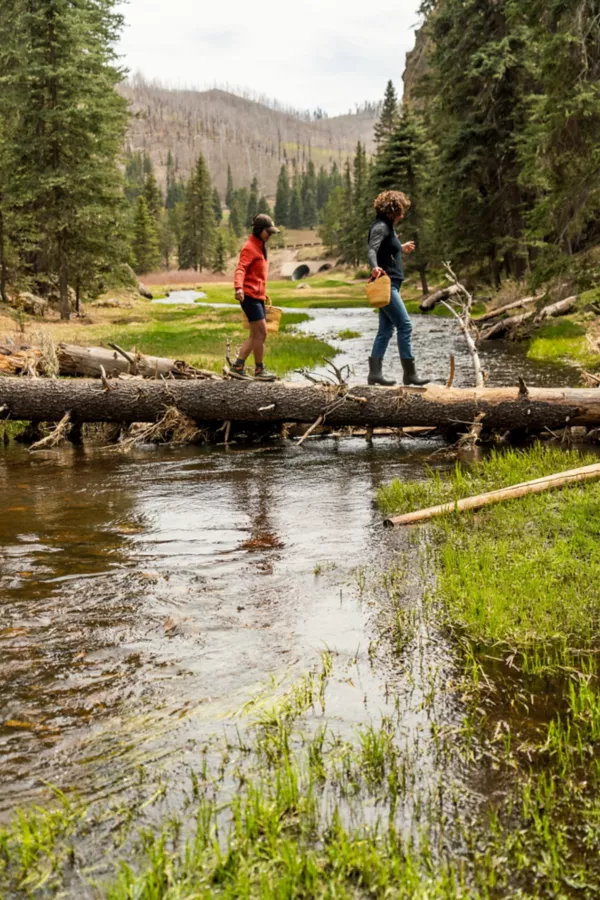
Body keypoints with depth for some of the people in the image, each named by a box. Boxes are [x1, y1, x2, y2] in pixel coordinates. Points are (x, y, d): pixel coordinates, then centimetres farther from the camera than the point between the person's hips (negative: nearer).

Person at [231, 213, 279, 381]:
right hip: (249, 296, -10)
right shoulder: (250, 248, -11)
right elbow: (241, 269, -25)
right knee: (261, 332, -9)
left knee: (255, 334, 10)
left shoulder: (259, 247, 19)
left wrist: (263, 293, 27)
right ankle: (259, 370, -2)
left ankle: (238, 366, 13)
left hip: (258, 297, 10)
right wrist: (238, 287, -40)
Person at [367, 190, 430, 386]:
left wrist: (401, 248, 46)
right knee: (405, 325, -10)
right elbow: (372, 249, -29)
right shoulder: (380, 227, -13)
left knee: (386, 329, 9)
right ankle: (409, 373, -8)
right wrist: (374, 267, -49)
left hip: (391, 285, 10)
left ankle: (374, 373, 9)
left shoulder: (388, 227, 17)